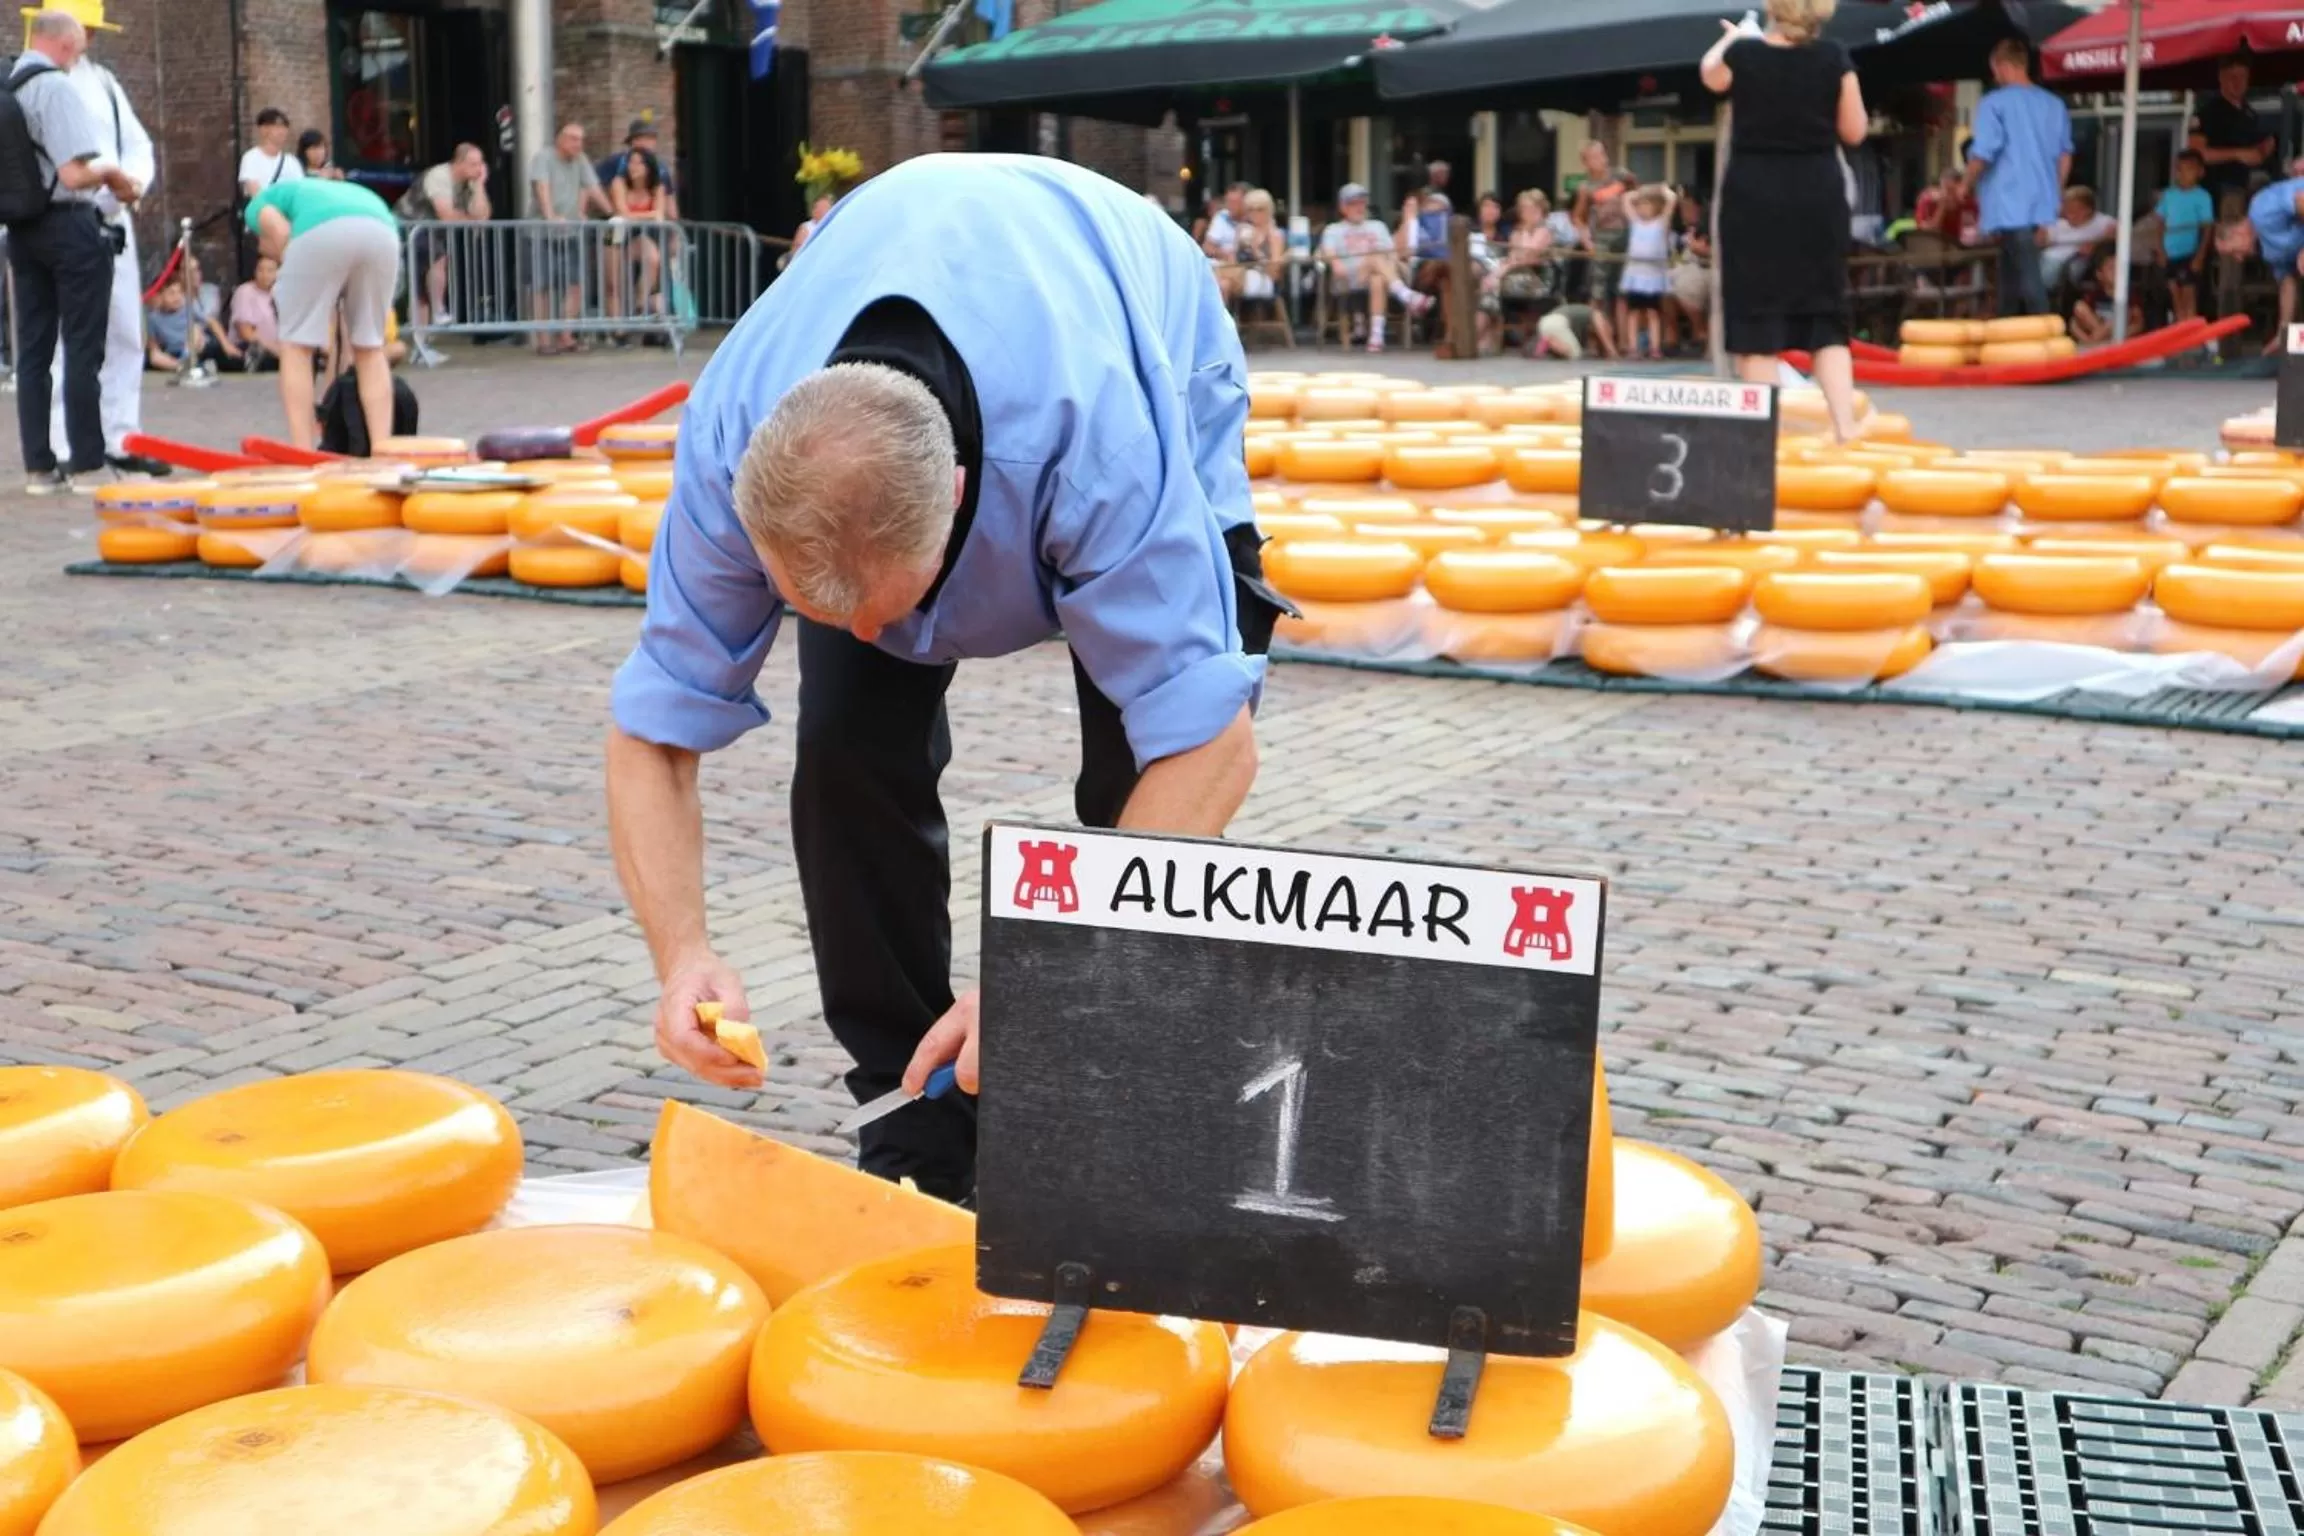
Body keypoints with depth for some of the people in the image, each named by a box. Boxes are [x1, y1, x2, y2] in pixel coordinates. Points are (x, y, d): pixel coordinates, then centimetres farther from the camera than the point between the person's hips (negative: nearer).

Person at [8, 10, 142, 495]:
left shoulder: (7, 88, 8)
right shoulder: (56, 88, -16)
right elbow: (76, 174, -23)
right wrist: (115, 176, -5)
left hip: (22, 227, 7)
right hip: (70, 225, -7)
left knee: (33, 348, 9)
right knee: (82, 347, 1)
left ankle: (39, 466, 12)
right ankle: (86, 463, 5)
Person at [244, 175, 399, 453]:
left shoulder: (261, 203, 34)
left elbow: (281, 232, 8)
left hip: (323, 230, -4)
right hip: (382, 231, 5)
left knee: (296, 345, 10)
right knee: (370, 347, 21)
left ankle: (302, 454, 5)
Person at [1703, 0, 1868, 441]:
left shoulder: (1742, 55, -6)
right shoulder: (1834, 57, -4)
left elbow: (1711, 74, 19)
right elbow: (1854, 131, 3)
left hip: (1754, 195, -1)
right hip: (1818, 194, 1)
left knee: (1757, 311, 4)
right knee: (1826, 313, 7)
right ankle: (1845, 426, -3)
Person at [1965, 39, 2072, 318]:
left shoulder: (1994, 103, -9)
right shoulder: (2055, 105, 11)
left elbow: (1983, 154, -13)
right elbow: (2065, 158, 14)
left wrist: (1966, 186, 4)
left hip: (2009, 206, -7)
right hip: (2041, 205, 7)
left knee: (2028, 278, -10)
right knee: (2012, 276, 17)